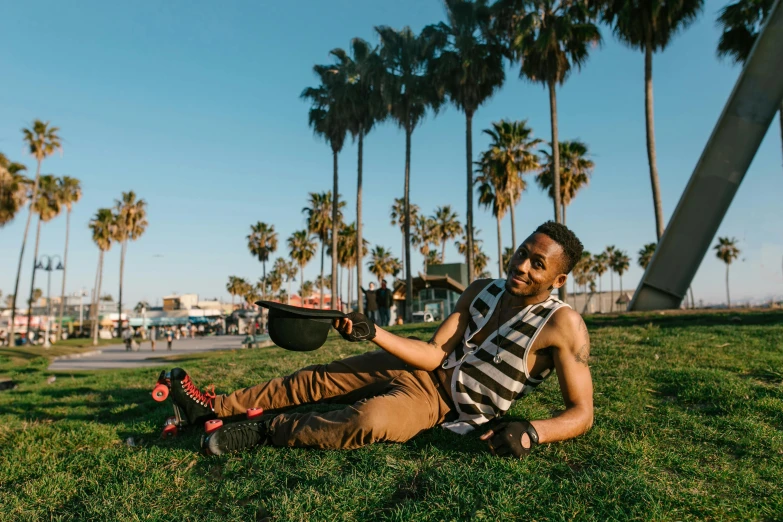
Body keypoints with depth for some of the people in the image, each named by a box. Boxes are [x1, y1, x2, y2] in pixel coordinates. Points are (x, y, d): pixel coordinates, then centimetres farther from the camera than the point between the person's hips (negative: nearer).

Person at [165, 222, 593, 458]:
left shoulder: (563, 325, -17)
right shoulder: (481, 292, -2)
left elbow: (581, 412, -16)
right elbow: (434, 354, -5)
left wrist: (531, 432, -35)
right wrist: (373, 333, -14)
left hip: (440, 403, -5)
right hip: (423, 368, 6)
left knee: (370, 419, -35)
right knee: (317, 379, 1)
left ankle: (265, 428, -12)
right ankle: (212, 407, 14)